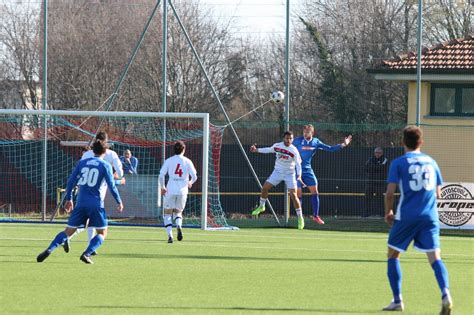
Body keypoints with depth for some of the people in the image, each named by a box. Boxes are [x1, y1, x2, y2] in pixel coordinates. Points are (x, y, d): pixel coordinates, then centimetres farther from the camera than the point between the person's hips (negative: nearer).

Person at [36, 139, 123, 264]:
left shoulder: (82, 163, 10)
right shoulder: (105, 166, -1)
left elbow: (71, 181, 9)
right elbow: (112, 186, -4)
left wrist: (69, 199, 19)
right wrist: (119, 202, 7)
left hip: (81, 203, 4)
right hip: (96, 204, -4)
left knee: (69, 231, 8)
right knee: (102, 233, 8)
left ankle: (49, 249, -12)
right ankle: (87, 254, -13)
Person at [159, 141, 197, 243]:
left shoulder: (169, 161, 1)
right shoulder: (187, 162, 2)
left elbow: (161, 175, -6)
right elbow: (194, 176, -1)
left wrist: (162, 187, 8)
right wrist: (190, 183, 22)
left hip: (170, 191, -1)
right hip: (182, 191, 1)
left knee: (167, 213, 9)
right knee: (178, 212, 18)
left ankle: (170, 235, -7)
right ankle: (179, 226, -15)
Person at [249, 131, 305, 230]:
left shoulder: (294, 151, -19)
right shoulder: (277, 146, -7)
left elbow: (298, 164, -21)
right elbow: (268, 150, 14)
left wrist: (299, 175, -38)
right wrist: (256, 150, 13)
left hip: (290, 174, -4)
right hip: (278, 172, 4)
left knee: (293, 195, -13)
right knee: (265, 187, -1)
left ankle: (300, 218, -2)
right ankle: (261, 206, 26)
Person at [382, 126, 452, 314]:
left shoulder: (398, 163, -1)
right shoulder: (431, 162, 11)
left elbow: (390, 193, -6)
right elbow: (438, 193, 15)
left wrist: (388, 212, 10)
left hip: (406, 216, -3)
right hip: (430, 216, 3)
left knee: (393, 256, 13)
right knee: (435, 258, -2)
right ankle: (445, 294, -26)